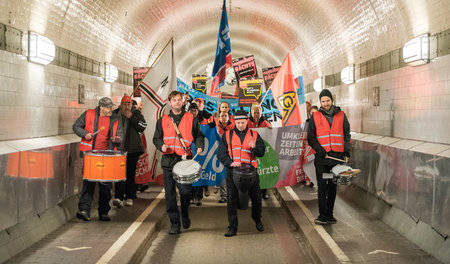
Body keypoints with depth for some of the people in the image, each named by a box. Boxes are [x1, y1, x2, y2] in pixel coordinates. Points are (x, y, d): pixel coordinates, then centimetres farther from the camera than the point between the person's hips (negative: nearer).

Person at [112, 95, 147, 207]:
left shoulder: (136, 114, 3)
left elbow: (143, 127, -11)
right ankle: (118, 197, -11)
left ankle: (129, 197, 15)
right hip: (118, 148, 1)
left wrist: (131, 117, -17)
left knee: (130, 173, 5)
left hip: (132, 149, -1)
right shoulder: (115, 114, 8)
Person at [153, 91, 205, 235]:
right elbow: (156, 138, 17)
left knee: (186, 191, -7)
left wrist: (199, 146, -3)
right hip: (168, 160, 2)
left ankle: (185, 216, 22)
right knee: (170, 193, 0)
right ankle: (174, 223, 10)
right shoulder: (163, 120, 13)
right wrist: (161, 146, -4)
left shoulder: (191, 119, 9)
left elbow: (199, 135, 16)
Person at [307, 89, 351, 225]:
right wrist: (320, 151, -10)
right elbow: (311, 138, 3)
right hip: (322, 158, -2)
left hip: (337, 156, 2)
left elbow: (347, 135, 13)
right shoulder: (315, 117, 3)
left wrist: (347, 152, 2)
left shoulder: (341, 115, 7)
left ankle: (329, 215, 16)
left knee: (333, 186, 9)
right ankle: (323, 216, -1)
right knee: (322, 186, -5)